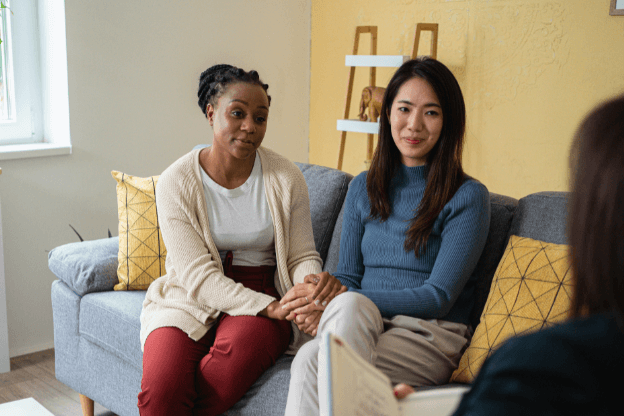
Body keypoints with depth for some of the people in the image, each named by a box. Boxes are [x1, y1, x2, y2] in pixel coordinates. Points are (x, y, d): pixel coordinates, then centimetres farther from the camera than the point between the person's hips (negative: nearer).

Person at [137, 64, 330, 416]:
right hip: (192, 299, 0)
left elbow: (303, 256, 4)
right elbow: (198, 275, -12)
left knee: (233, 357, -34)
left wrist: (312, 287, -22)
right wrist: (271, 308, -23)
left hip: (264, 299, 1)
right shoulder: (176, 182, -5)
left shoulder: (287, 179, 0)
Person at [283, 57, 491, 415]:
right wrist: (330, 287, -11)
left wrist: (339, 304, -18)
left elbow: (438, 298, -8)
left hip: (430, 336, -4)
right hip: (362, 326, 4)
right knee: (309, 359, -34)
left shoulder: (468, 197, -2)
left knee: (311, 360, -34)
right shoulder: (364, 187, 15)